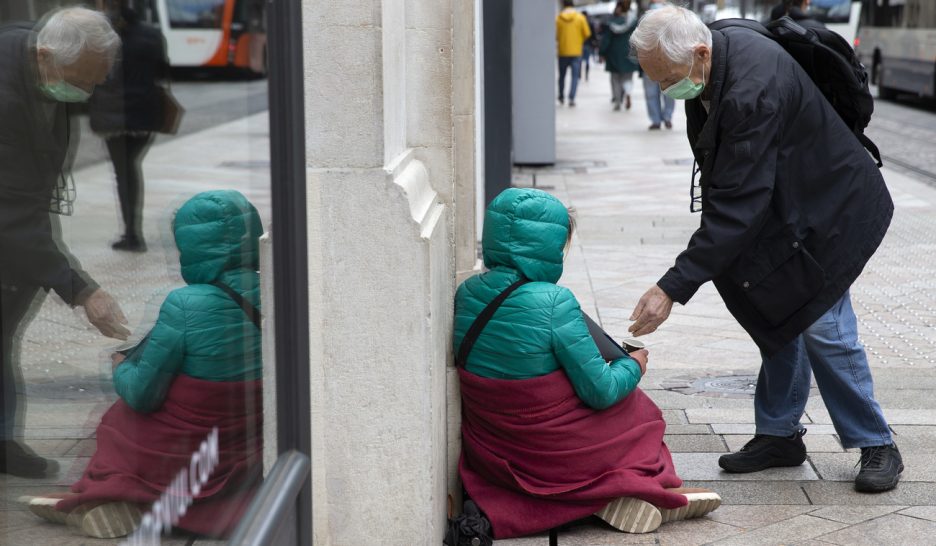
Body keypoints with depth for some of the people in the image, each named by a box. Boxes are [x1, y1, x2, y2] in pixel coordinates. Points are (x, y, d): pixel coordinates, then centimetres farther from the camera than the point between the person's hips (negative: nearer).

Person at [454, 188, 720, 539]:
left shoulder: (466, 293, -5)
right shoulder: (554, 302, -25)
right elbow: (600, 391, -18)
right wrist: (633, 365, 3)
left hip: (490, 454, 6)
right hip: (557, 455, -6)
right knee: (640, 409, 22)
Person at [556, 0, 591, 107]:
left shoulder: (558, 18, -6)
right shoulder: (580, 17, -5)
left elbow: (555, 35, -4)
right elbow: (587, 34, -2)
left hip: (563, 51, 1)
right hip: (576, 51, -1)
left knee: (562, 75, 17)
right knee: (575, 76, 2)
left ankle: (561, 97, 26)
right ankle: (571, 98, -11)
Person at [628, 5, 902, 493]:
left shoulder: (753, 92, -37)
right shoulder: (718, 52, -8)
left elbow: (737, 206, -39)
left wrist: (672, 288, -39)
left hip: (825, 209, -9)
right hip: (781, 207, 9)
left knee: (822, 327, -6)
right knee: (779, 319, 13)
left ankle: (876, 447, 9)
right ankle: (779, 435, 24)